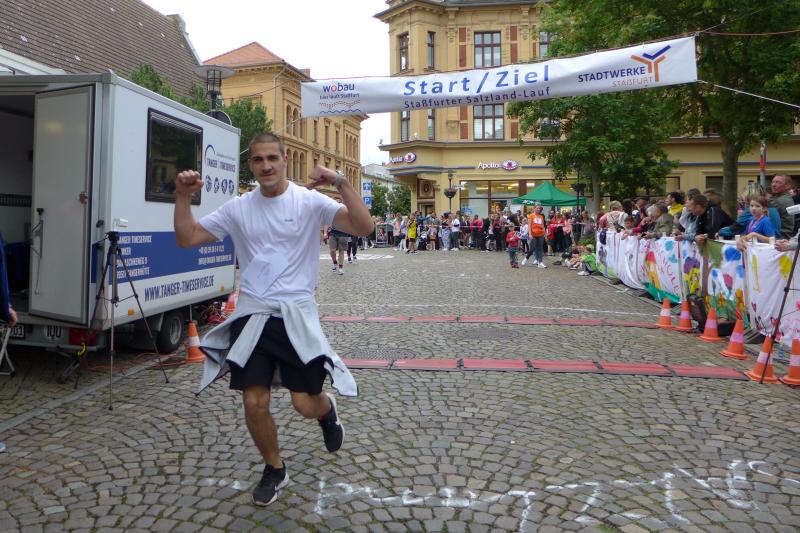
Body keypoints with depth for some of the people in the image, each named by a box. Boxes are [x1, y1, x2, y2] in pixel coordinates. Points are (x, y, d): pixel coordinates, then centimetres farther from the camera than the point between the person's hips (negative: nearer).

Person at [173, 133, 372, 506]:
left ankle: (327, 411, 37)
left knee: (305, 404, -3)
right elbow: (187, 239, 7)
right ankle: (274, 469, 29)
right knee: (254, 404, 1)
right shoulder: (237, 208, 4)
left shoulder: (310, 201, -6)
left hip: (297, 315, -2)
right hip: (252, 316, 3)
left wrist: (341, 182, -26)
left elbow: (363, 227, -17)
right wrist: (183, 197, -5)